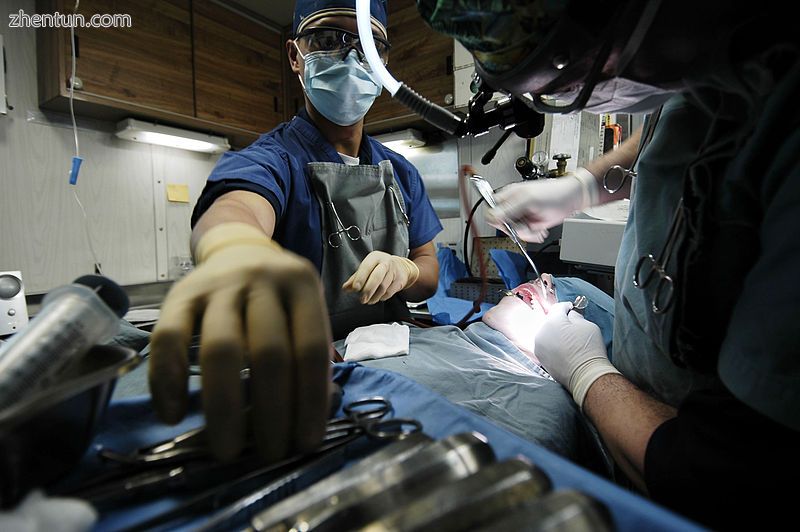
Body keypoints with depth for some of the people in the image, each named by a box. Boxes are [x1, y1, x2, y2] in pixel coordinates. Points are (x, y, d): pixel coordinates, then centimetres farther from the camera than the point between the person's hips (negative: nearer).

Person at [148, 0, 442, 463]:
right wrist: (237, 249, -56)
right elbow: (236, 204, -31)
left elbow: (430, 272, 10)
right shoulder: (273, 158, -6)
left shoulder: (401, 172, 10)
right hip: (305, 373, -2)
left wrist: (405, 271, -14)